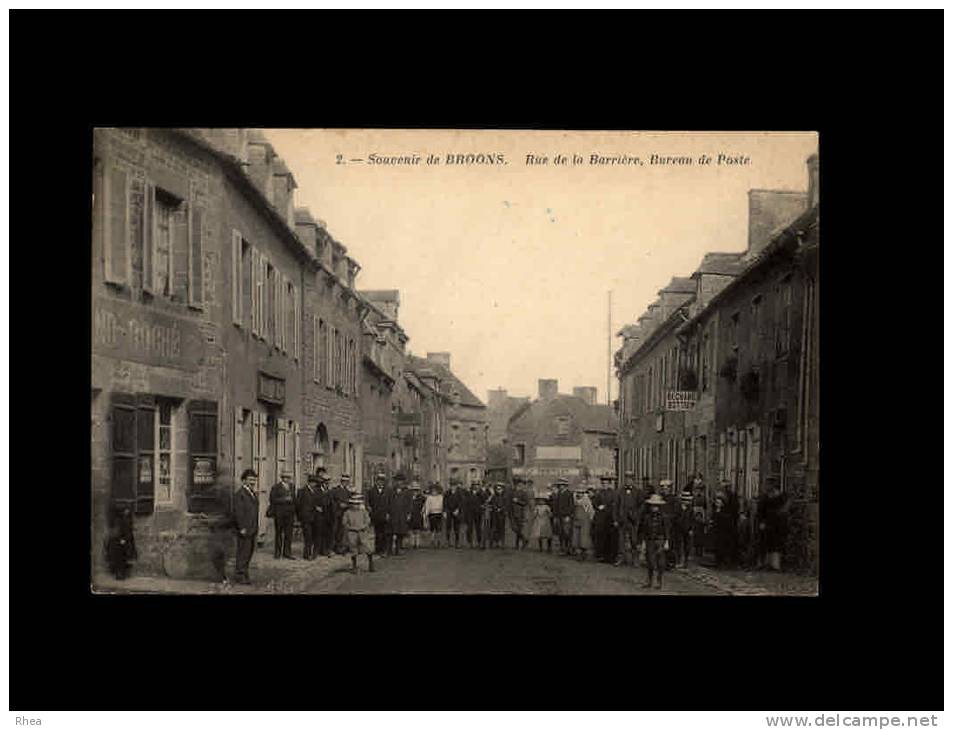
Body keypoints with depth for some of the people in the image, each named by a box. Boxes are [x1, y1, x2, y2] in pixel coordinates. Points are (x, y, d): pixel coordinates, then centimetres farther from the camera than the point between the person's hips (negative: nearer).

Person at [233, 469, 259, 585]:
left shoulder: (253, 493, 16)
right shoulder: (240, 494, -13)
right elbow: (238, 512, -18)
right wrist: (242, 528, -20)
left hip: (252, 530, 9)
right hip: (244, 531, -9)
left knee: (249, 553, 13)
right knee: (243, 552, -5)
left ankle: (244, 574, 22)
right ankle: (239, 575, 1)